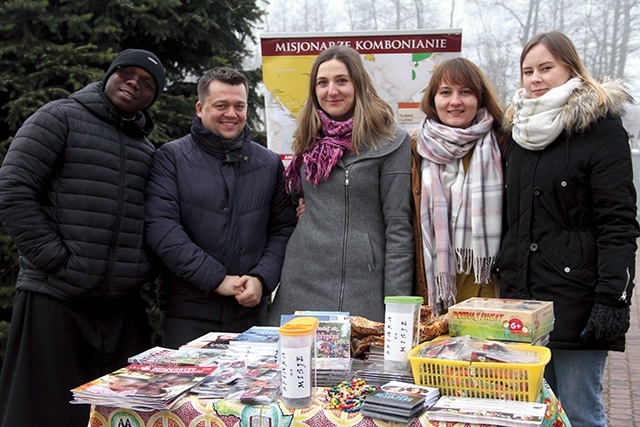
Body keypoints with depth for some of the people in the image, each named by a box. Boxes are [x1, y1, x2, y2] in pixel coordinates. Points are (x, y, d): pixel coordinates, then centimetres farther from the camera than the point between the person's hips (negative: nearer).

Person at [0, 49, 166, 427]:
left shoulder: (146, 147, 18)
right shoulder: (60, 118, 0)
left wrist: (145, 269, 9)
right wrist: (55, 258, -12)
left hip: (125, 309, 6)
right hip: (56, 301, -5)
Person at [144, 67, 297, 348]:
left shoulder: (269, 163, 11)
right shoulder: (171, 157, -1)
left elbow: (283, 228, 11)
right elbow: (161, 228, -12)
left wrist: (262, 279, -7)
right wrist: (217, 279, -15)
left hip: (251, 313, 3)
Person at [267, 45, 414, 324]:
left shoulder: (389, 141, -4)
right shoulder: (308, 140, 12)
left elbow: (399, 226, -8)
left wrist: (397, 305, -12)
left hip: (362, 287, -5)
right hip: (301, 282, 5)